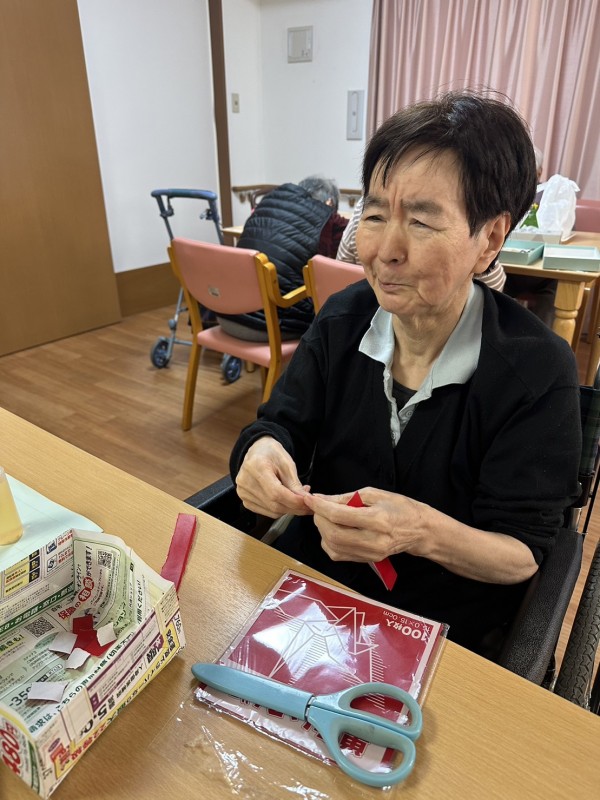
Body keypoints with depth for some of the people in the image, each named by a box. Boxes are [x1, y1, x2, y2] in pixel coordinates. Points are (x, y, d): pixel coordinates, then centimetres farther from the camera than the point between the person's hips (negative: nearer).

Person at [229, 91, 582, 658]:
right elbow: (283, 424, -2)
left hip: (445, 626, -3)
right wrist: (264, 451, -27)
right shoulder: (341, 319, -4)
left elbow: (522, 555, -14)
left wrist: (424, 532, -35)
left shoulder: (539, 371, -18)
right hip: (308, 578, 4)